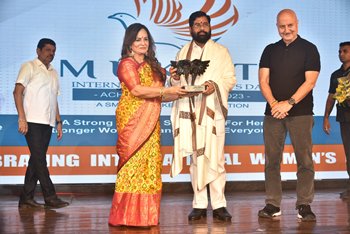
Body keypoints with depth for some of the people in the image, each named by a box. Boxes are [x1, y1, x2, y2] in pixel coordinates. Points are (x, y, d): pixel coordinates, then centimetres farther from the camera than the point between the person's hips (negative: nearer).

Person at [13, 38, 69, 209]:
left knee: (37, 159, 5)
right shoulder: (29, 67, 0)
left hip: (47, 123, 7)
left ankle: (27, 198, 9)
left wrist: (58, 121, 15)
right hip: (33, 121, -7)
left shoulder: (53, 73, 20)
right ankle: (50, 197, -8)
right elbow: (17, 92, -7)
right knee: (39, 158, -9)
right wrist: (22, 118, -16)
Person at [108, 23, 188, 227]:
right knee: (134, 164, -9)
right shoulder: (127, 63, -2)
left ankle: (146, 214, 7)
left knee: (150, 164, 3)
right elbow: (136, 90, -15)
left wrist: (178, 94, 7)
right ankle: (128, 216, -5)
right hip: (132, 120, -7)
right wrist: (167, 91, -17)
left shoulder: (152, 65, 20)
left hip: (150, 122, 7)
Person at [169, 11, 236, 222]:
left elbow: (231, 79, 2)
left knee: (215, 159, -6)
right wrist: (175, 78, -10)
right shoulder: (183, 52, 16)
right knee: (195, 159, 3)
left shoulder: (221, 51, 10)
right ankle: (200, 205, 8)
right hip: (189, 112, 2)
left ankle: (219, 205, -1)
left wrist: (215, 85, -18)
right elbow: (177, 84, 14)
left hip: (212, 112, -2)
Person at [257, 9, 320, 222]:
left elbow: (310, 81, -6)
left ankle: (304, 205, 3)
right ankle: (272, 205, 8)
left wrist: (289, 103, -16)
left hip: (301, 112, -3)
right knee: (272, 160, 2)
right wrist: (274, 103, -13)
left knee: (305, 160, -3)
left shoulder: (309, 49, 3)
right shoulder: (270, 50, 12)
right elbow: (263, 80, 4)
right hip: (273, 113, 3)